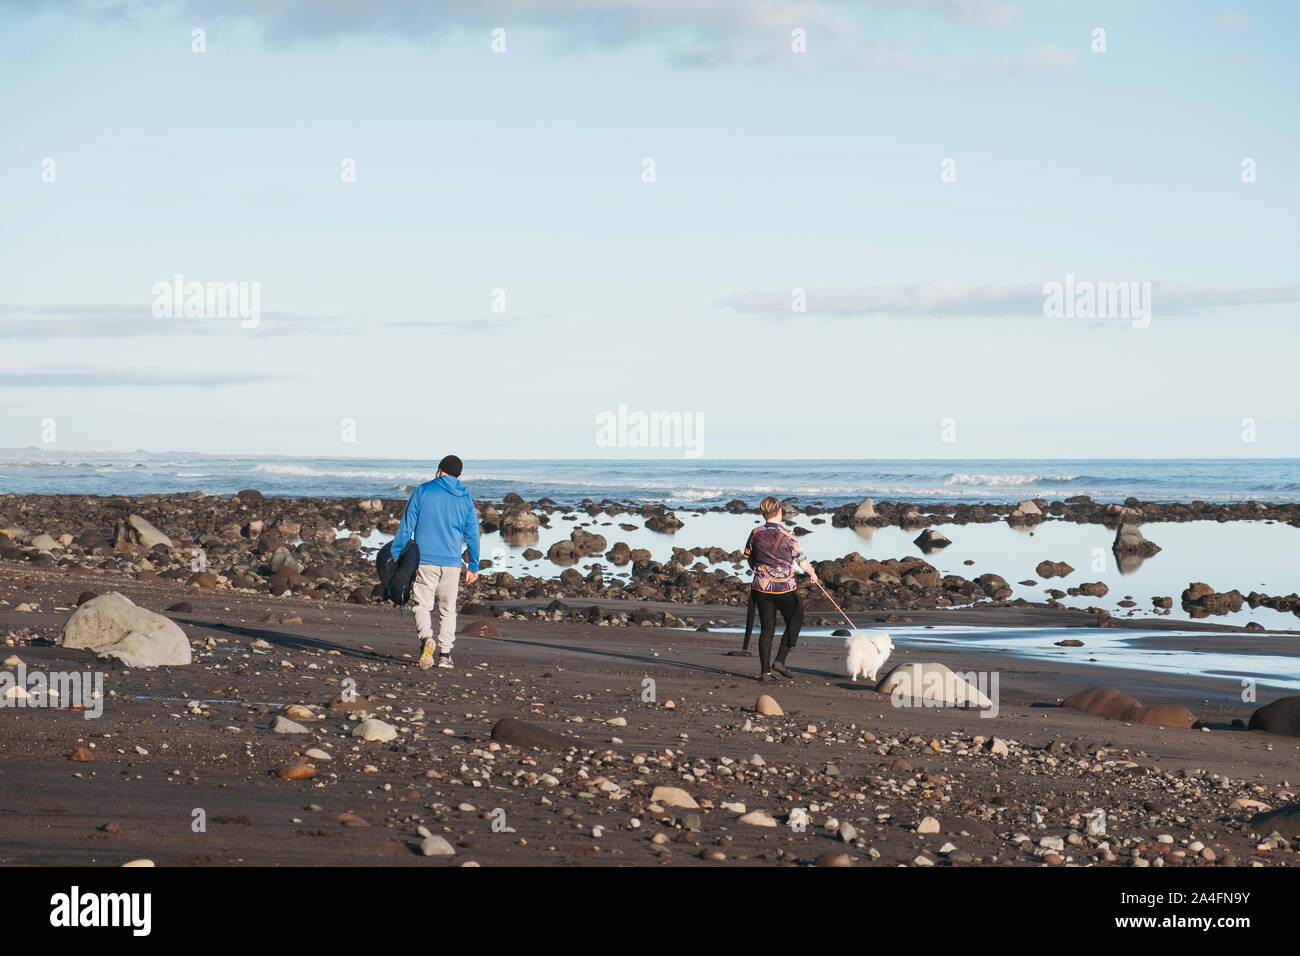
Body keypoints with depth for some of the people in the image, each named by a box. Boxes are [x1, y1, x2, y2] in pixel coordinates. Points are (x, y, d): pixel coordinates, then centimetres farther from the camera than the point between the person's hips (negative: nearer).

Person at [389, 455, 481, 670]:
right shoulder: (465, 499, 8)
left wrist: (395, 555, 6)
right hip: (452, 563, 2)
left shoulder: (423, 491, 0)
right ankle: (445, 655, 8)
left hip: (424, 560, -2)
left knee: (421, 604, 1)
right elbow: (472, 535, 11)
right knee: (448, 609, 12)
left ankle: (426, 638, -26)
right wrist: (473, 566, 18)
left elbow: (406, 526, 0)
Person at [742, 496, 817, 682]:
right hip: (785, 589, -3)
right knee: (794, 623, 15)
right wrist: (812, 574, 16)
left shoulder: (756, 533, -1)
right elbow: (802, 561, -4)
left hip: (762, 588, 4)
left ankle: (765, 671, 6)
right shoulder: (788, 536, -11)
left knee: (766, 629, 9)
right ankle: (780, 661, 5)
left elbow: (748, 557, 14)